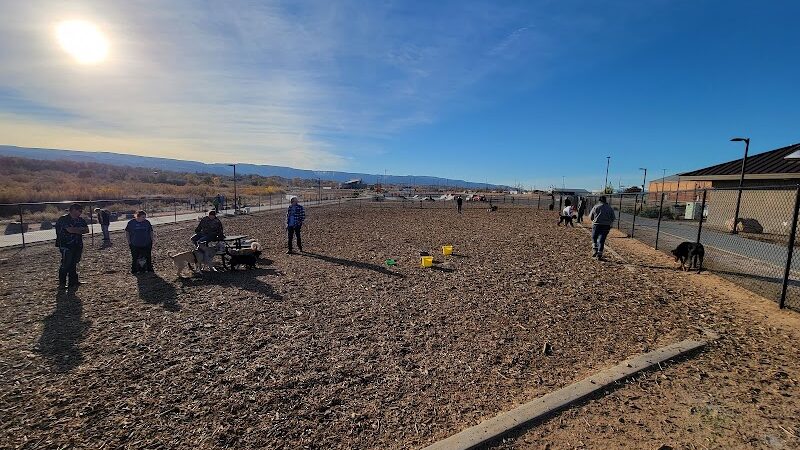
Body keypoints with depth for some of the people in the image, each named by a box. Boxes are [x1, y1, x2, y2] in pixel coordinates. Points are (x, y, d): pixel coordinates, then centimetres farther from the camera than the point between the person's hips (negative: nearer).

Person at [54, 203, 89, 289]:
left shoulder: (80, 220, 11)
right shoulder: (64, 219, -9)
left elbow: (87, 230, 5)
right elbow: (70, 230, -21)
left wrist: (76, 230, -10)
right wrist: (81, 229, -5)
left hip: (78, 245, 6)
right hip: (66, 245, -6)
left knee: (73, 264, 10)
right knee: (66, 264, -6)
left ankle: (73, 282, 15)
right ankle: (62, 284, 6)